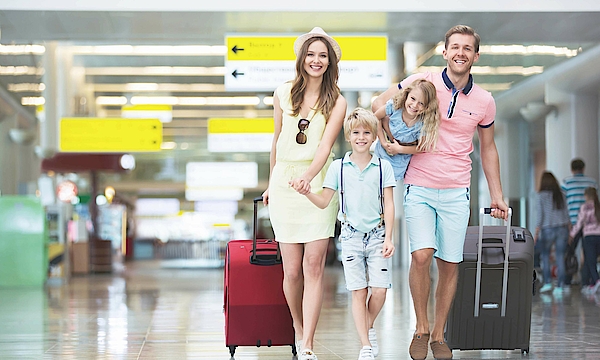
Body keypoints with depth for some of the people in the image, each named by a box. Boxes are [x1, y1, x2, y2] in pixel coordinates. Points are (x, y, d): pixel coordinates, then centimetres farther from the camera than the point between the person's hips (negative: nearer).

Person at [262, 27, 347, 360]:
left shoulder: (337, 102, 1)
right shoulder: (284, 93, 8)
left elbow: (325, 145, -12)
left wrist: (308, 176, -30)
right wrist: (271, 183, 23)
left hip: (318, 185, -2)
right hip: (284, 185, 2)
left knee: (314, 266, -10)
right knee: (292, 271, 0)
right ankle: (299, 331, 22)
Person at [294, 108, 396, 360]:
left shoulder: (383, 166, 2)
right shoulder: (338, 167, 3)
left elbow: (388, 205, 1)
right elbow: (324, 202, 4)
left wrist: (388, 238, -5)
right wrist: (307, 192, -16)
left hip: (377, 234, 0)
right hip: (351, 235, 0)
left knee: (379, 290, -6)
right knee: (358, 291, -1)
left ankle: (369, 327, 23)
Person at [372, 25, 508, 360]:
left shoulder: (485, 101, 4)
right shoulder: (422, 82, -4)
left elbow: (488, 148, 16)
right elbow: (379, 105, 7)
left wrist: (497, 195, 15)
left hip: (456, 193, 2)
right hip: (419, 188, -2)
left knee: (450, 264, 4)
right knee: (422, 255, -17)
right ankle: (421, 329, 3)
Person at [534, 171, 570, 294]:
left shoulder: (541, 196, -7)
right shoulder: (561, 195, 5)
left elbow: (540, 216, -11)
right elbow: (566, 215, 6)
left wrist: (536, 234, -6)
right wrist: (567, 232, 13)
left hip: (547, 230, -3)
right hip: (562, 229, 3)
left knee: (545, 256, 12)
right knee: (560, 258, 4)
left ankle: (547, 282, 2)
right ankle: (560, 286, 2)